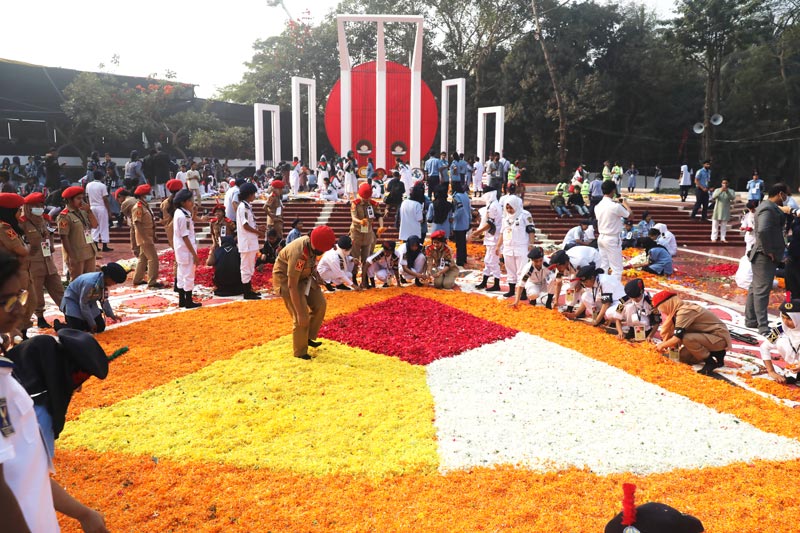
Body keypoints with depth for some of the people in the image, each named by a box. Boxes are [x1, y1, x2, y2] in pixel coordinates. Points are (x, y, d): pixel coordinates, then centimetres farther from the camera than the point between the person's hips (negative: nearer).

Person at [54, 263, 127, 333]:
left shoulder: (105, 281, -14)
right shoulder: (90, 283, -37)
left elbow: (104, 299, 3)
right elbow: (83, 304, -27)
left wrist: (111, 315, -1)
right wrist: (92, 323, -19)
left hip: (89, 303, 7)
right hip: (72, 301, -7)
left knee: (100, 327, 0)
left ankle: (80, 322, 26)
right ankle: (57, 324, 9)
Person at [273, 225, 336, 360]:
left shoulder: (311, 243, -16)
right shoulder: (298, 254, -38)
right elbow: (292, 286, -34)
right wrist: (300, 312, -31)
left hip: (303, 276, 8)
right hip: (286, 278, -8)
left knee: (320, 304, 4)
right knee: (302, 317, -11)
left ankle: (309, 337, 21)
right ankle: (300, 352, 7)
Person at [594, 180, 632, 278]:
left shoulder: (598, 206, 3)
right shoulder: (615, 206, -18)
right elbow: (630, 215, -7)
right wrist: (625, 204, 10)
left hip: (601, 237, 7)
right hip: (612, 239, -7)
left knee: (603, 266, 13)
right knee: (617, 268, -1)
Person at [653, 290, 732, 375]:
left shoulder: (684, 312, -23)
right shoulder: (684, 309, 5)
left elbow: (677, 339, -26)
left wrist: (662, 345, -9)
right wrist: (667, 346, 5)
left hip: (720, 338, -9)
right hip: (711, 337, 9)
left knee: (687, 338, -30)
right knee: (683, 355, 4)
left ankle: (711, 362, -11)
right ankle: (716, 353, 12)